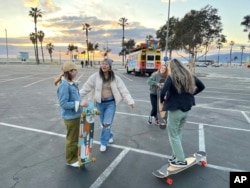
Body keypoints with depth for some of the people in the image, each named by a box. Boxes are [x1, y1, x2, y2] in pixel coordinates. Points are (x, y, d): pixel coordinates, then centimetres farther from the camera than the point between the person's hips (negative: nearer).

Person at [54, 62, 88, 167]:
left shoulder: (72, 83, 3)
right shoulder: (64, 85, -23)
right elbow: (63, 103, -24)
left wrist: (81, 102, 6)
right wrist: (79, 104, -26)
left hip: (76, 115, 9)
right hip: (70, 117, -9)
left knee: (77, 137, 23)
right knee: (72, 139, 9)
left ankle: (75, 156, 42)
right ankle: (70, 160, 30)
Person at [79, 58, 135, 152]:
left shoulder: (115, 78, -6)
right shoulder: (95, 76, -6)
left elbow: (123, 90, -7)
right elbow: (86, 88, -2)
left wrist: (130, 101, -13)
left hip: (111, 103, -2)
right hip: (100, 103, 2)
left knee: (107, 124, -4)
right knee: (103, 123, 15)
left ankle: (103, 142, 17)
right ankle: (109, 136, 44)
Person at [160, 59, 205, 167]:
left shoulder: (171, 77, -14)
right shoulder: (189, 76, 6)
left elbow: (163, 92, -27)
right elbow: (202, 86, 15)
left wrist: (162, 100, -7)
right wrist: (190, 94, 14)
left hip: (175, 109, -7)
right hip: (186, 109, 7)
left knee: (173, 135, 8)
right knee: (178, 133, 21)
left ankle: (181, 160, 13)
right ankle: (176, 156, 30)